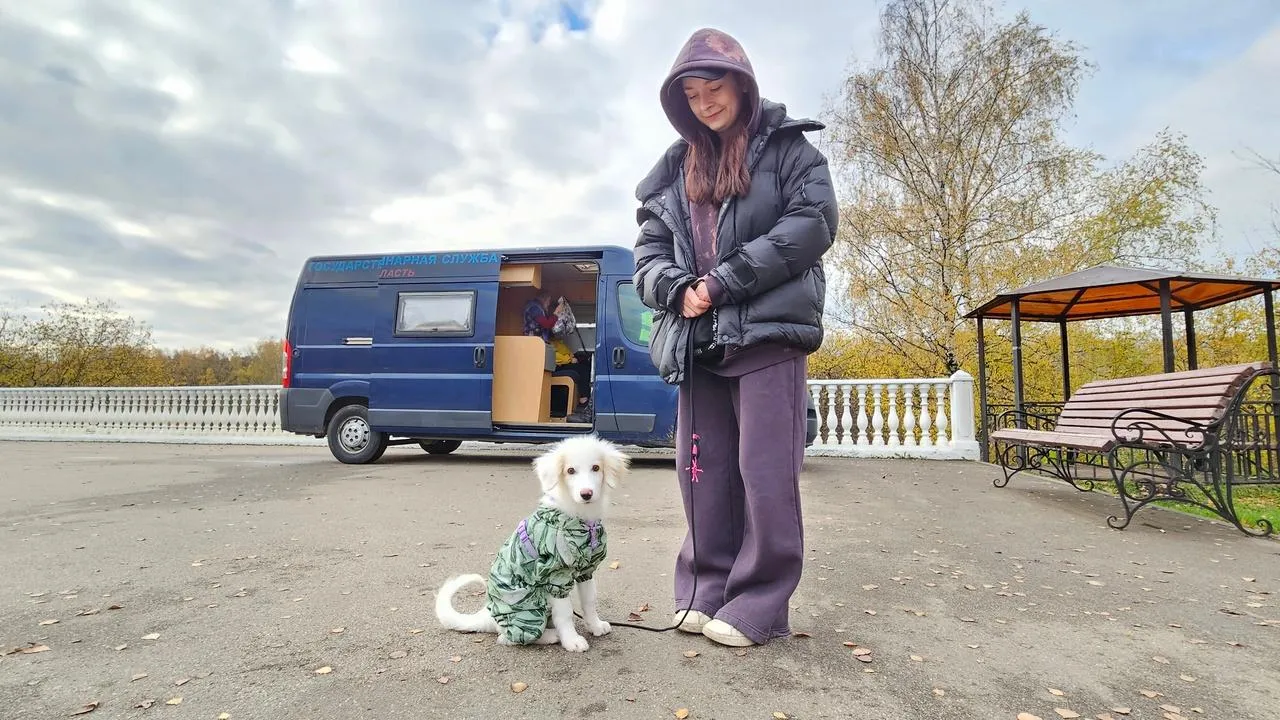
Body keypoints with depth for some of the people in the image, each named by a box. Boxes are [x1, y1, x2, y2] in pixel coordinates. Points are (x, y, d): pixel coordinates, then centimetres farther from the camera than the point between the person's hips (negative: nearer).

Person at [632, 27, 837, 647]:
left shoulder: (788, 147, 7)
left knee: (765, 471, -5)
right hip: (696, 338, 5)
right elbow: (650, 252, 15)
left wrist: (724, 282, -12)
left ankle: (758, 605, 7)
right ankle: (707, 591, 19)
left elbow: (812, 224, -7)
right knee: (703, 471, 6)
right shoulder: (674, 168, 19)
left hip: (768, 331, -4)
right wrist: (677, 289, -8)